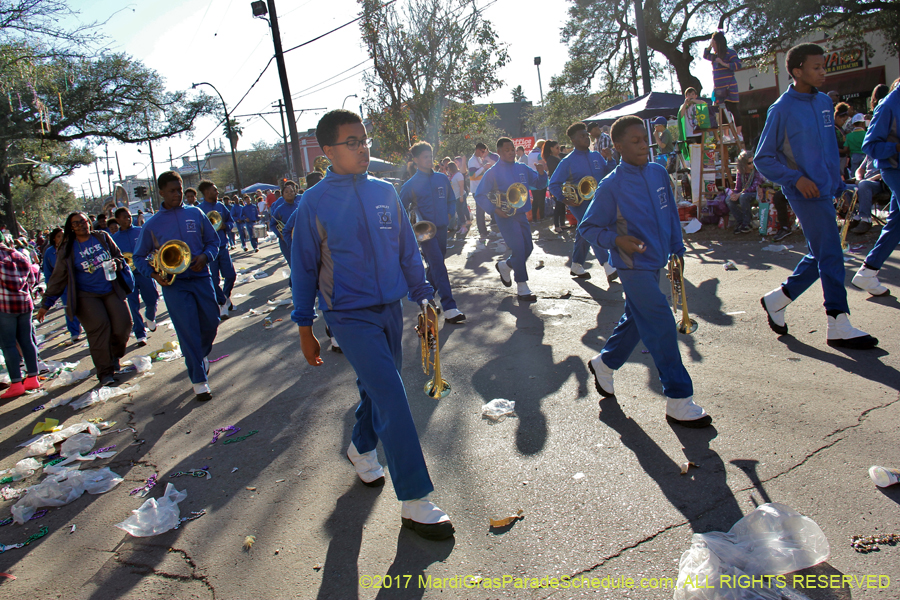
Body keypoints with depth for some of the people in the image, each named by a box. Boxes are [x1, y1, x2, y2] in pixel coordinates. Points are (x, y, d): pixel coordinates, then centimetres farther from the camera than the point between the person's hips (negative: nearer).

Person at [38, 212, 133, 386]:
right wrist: (46, 303, 6)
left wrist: (116, 263, -8)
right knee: (99, 327, -17)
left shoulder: (103, 237, 7)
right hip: (86, 295, -2)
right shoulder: (67, 249, 2)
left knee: (123, 324, -10)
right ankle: (105, 372, -8)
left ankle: (115, 355, 21)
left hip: (112, 290, 2)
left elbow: (119, 256, 17)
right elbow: (58, 278, 6)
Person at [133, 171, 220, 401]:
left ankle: (202, 354, 41)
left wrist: (205, 256, -10)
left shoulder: (196, 213, 6)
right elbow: (139, 257, 10)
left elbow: (214, 241, 11)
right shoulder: (152, 224, 3)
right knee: (188, 332, -4)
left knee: (211, 322, 8)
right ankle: (198, 380, 6)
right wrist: (153, 273, -8)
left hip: (201, 278, 2)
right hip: (174, 283, -2)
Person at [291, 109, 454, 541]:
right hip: (350, 315, -5)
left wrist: (423, 296, 9)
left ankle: (361, 448, 48)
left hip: (391, 309, 5)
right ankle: (415, 501, -1)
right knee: (392, 399, -11)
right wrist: (305, 329, 2)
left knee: (378, 388, 18)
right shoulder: (314, 204, -6)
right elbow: (304, 268, 0)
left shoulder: (385, 192, 5)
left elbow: (408, 251, 12)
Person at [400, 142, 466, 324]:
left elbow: (451, 200, 19)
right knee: (439, 267, -12)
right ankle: (449, 309, -14)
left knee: (434, 266, 15)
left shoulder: (442, 178, 7)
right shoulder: (410, 185, -5)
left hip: (442, 228, 5)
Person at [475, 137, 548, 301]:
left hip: (521, 215, 6)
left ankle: (504, 266, 36)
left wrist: (541, 172, -11)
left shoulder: (522, 169, 7)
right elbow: (480, 196, -6)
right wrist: (494, 209, -19)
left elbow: (540, 185, 10)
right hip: (505, 216, -6)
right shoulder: (493, 172, -6)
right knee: (519, 249, -9)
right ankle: (522, 290, 2)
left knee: (528, 248, 11)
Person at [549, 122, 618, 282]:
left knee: (583, 234, 15)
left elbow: (609, 174, 8)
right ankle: (608, 266, -17)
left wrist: (610, 160, -8)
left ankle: (576, 266, 28)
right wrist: (565, 199, -18)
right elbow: (554, 184, -7)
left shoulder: (596, 156, 8)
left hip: (596, 201, 6)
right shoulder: (568, 161, -7)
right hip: (580, 202, -6)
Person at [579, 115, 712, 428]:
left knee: (635, 320, 19)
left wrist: (677, 248, 13)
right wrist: (617, 240, -22)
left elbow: (670, 213, 16)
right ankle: (679, 402, 0)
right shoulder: (611, 186, -13)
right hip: (633, 266, -7)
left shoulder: (659, 173, 5)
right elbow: (588, 228, -7)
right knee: (662, 327, -9)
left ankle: (604, 364, 43)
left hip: (656, 262, 7)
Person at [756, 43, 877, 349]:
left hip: (826, 190, 8)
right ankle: (839, 326, 0)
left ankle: (776, 299, 25)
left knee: (821, 256, 12)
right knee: (830, 254, -7)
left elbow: (830, 147, 21)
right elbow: (763, 159, -8)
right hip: (806, 193, -8)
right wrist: (796, 178, -17)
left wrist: (838, 182, 16)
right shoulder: (782, 109, -10)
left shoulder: (825, 102, 11)